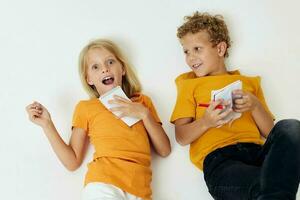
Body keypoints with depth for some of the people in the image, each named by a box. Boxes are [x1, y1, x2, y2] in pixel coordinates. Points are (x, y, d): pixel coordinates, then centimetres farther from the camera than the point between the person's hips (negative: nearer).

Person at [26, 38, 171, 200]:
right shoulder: (86, 108, 15)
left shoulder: (142, 102, 19)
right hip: (103, 184, -2)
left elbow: (164, 150, 11)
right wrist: (46, 124, 0)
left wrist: (144, 114, 2)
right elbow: (72, 162, 7)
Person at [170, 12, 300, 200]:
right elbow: (182, 137, 11)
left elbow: (270, 132, 19)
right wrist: (206, 122, -9)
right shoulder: (189, 84, 23)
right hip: (218, 159, -4)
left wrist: (255, 106, 0)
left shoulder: (250, 83, 27)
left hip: (257, 151, 5)